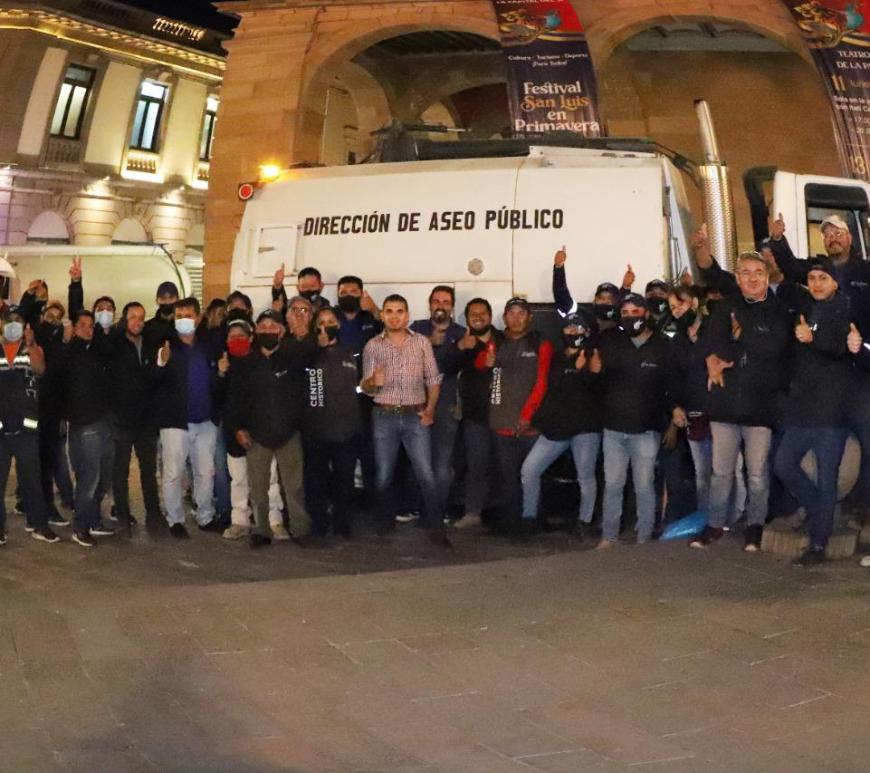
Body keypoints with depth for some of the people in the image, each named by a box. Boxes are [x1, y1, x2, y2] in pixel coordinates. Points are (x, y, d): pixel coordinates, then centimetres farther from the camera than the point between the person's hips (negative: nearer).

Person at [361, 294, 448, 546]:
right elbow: (365, 386, 1)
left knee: (426, 474, -5)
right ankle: (386, 522, 22)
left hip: (415, 416, 0)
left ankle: (436, 528, -2)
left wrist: (429, 409, -6)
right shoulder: (372, 346, 3)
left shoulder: (422, 342, 4)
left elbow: (433, 379, 6)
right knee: (384, 475, 6)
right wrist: (373, 382, -22)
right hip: (384, 417, 1)